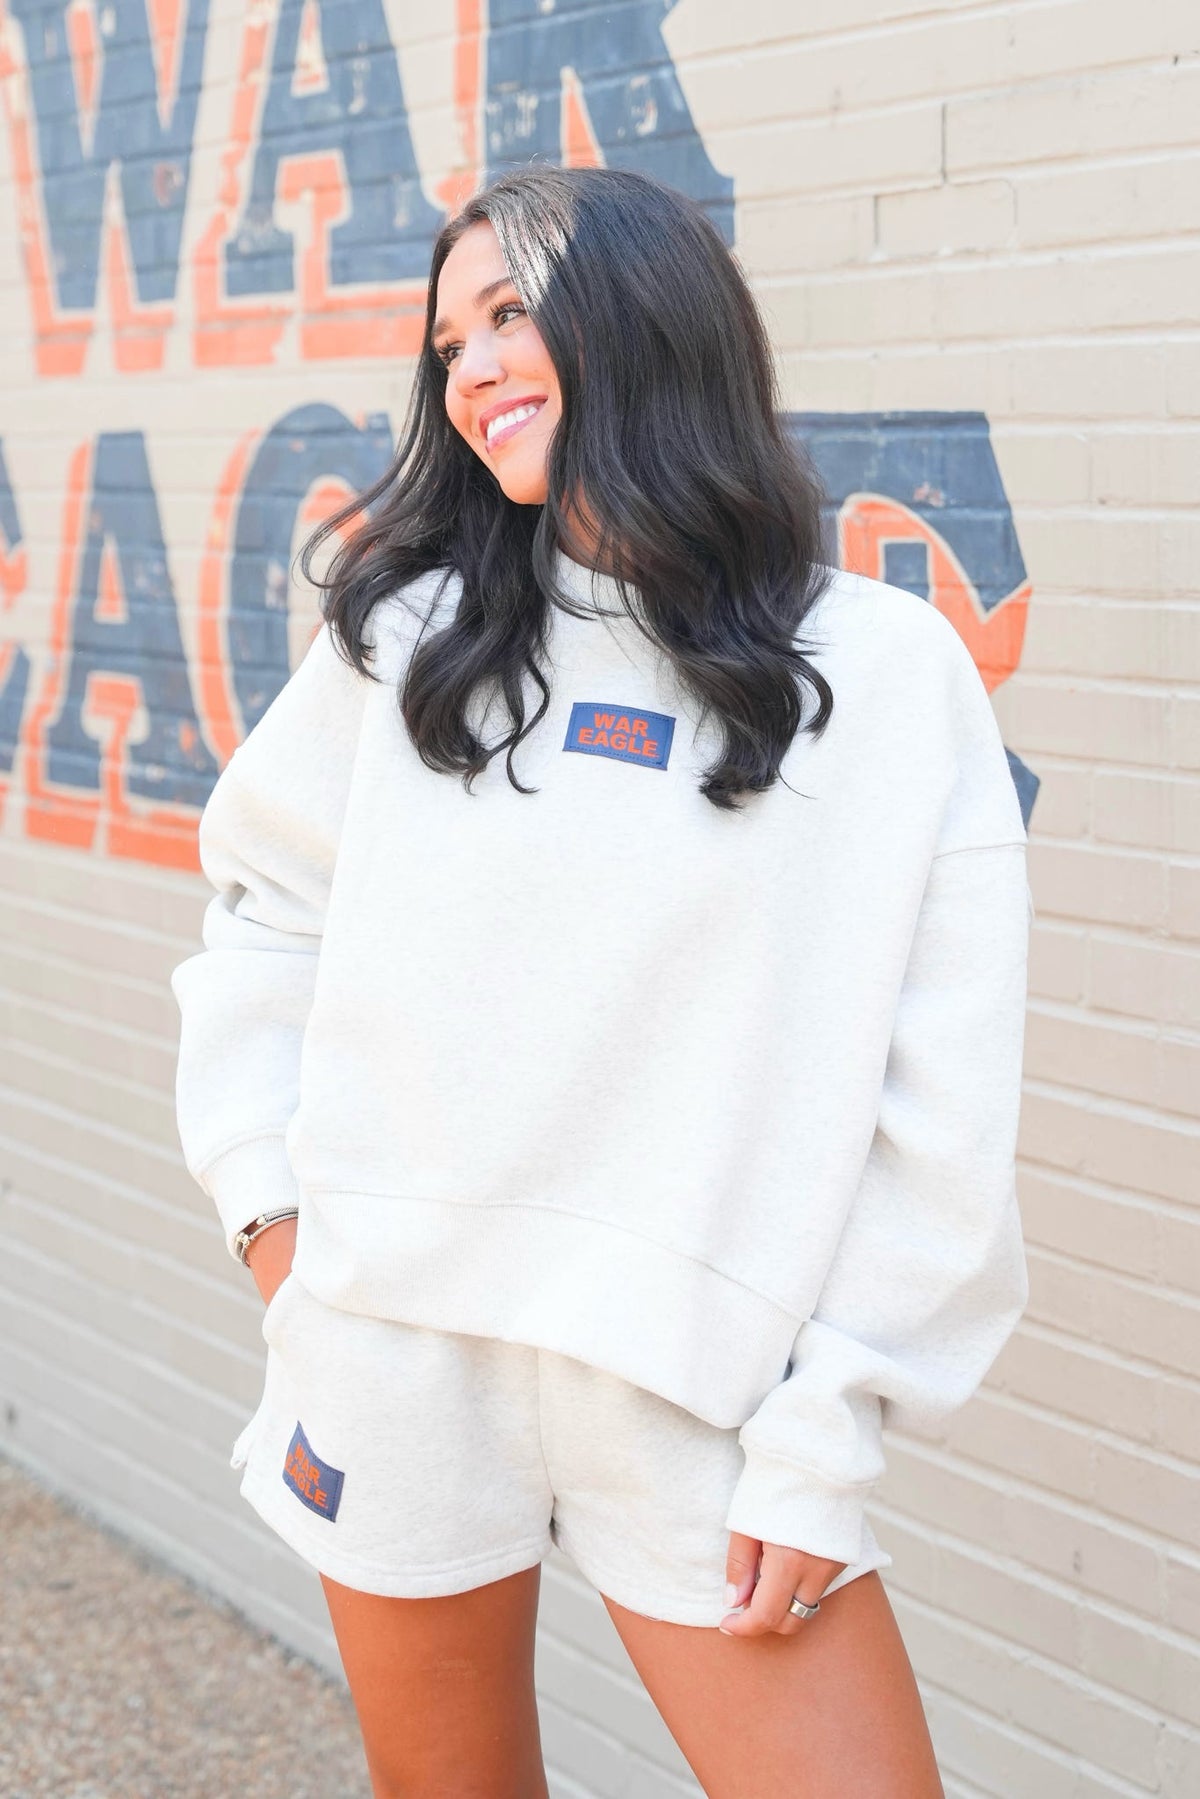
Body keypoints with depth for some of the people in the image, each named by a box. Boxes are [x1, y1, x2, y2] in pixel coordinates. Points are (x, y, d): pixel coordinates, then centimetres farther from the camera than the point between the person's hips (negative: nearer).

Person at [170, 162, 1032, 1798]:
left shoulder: (888, 671, -5)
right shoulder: (410, 632, 4)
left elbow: (941, 1108, -6)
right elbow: (267, 901, 16)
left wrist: (827, 1435, -8)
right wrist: (263, 1186, 5)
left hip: (705, 1390, -2)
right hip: (394, 1348, 2)